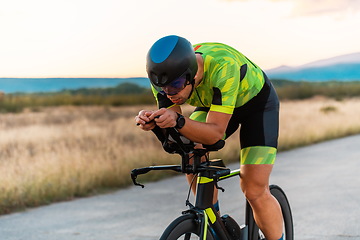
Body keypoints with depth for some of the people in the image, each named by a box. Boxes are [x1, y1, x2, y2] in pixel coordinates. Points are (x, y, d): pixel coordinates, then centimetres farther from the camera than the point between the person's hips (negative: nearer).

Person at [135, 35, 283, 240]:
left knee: (255, 191, -14)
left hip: (257, 101, -5)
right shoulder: (167, 76, -26)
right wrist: (152, 122, -41)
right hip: (212, 103, 5)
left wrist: (178, 121, -57)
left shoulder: (223, 67, -42)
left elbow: (215, 133, -42)